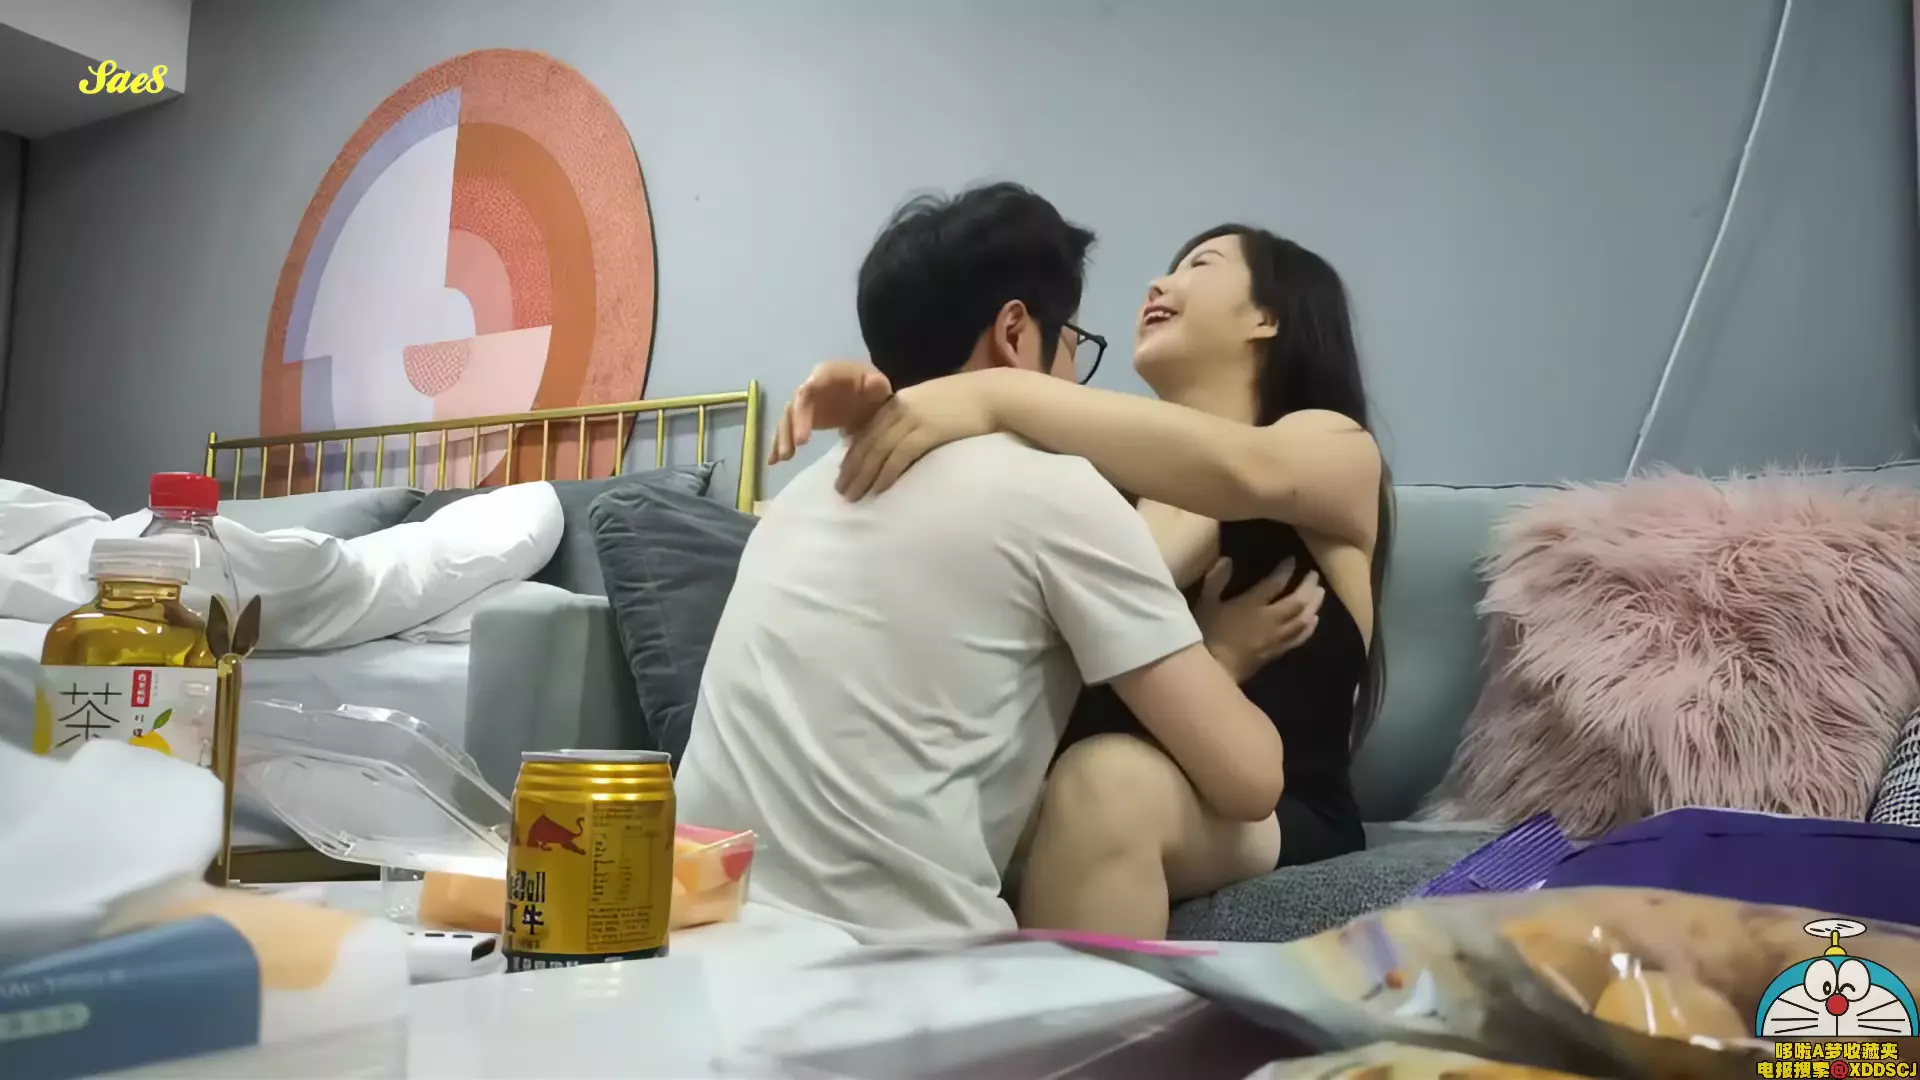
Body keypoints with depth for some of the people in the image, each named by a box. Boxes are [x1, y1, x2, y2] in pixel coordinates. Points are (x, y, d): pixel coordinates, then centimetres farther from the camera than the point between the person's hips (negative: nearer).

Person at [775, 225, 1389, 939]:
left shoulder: (1337, 449, 0)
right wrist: (877, 413, -22)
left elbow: (1237, 470, -24)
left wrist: (995, 395, -32)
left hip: (1273, 821, -4)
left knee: (1106, 778, -35)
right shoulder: (1119, 467, 15)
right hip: (1097, 798, 5)